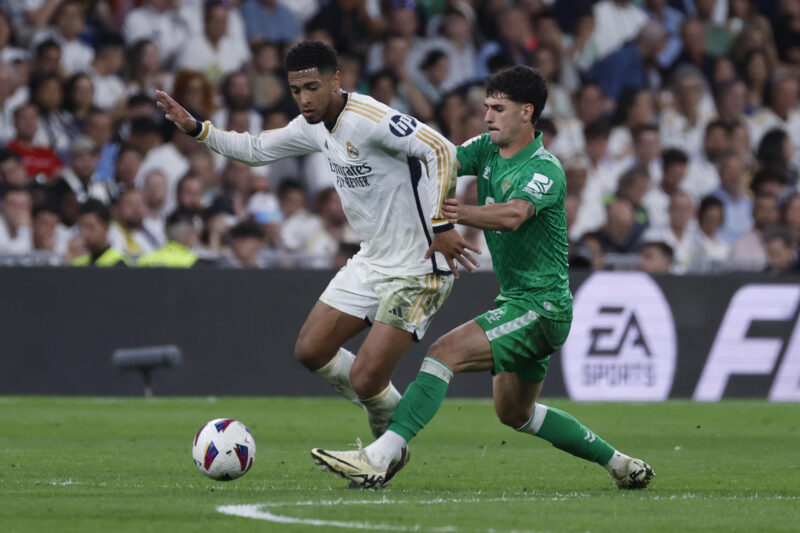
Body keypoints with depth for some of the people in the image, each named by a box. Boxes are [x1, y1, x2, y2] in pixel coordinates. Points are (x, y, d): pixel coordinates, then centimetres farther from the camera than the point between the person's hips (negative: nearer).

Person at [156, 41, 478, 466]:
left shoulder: (371, 120, -22)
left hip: (416, 269, -9)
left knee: (365, 379, -14)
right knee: (310, 351, 10)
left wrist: (442, 225, -32)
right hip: (371, 263, 9)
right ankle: (386, 411, 27)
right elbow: (256, 149, 21)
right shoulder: (315, 127, 7)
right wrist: (195, 128, 11)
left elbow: (441, 150, -30)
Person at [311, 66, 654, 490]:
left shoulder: (544, 169, -19)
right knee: (514, 413, 21)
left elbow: (512, 215, -37)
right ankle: (620, 463, 33)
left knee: (445, 351, -24)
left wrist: (459, 213, -53)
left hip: (541, 305, -10)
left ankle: (379, 458, -31)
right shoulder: (487, 149, 7)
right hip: (516, 301, 10)